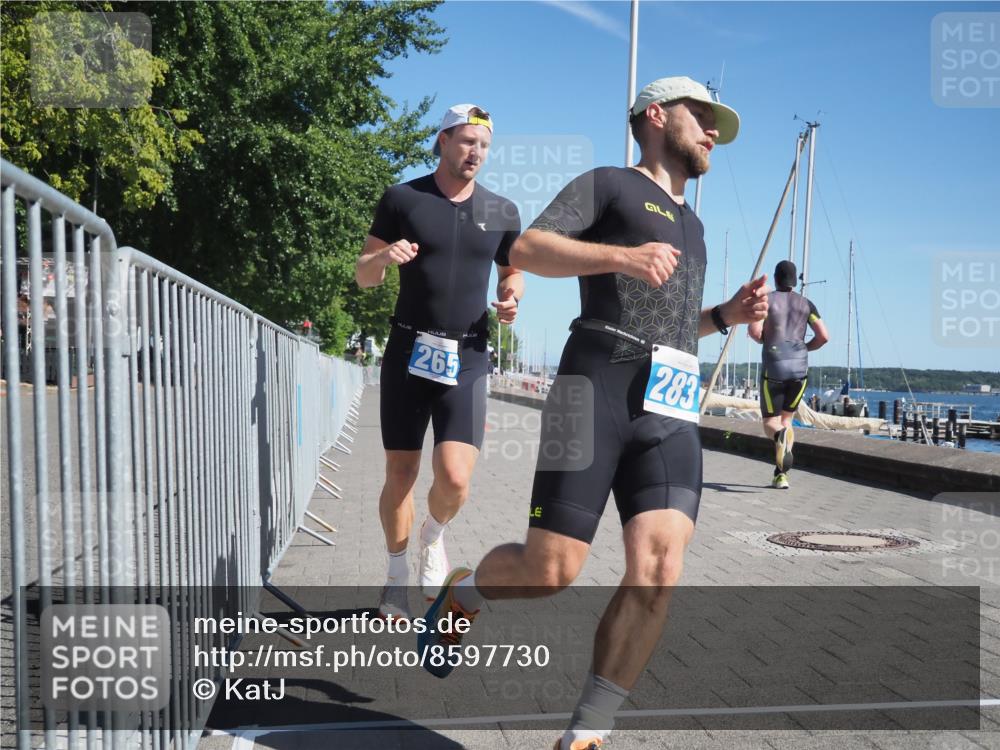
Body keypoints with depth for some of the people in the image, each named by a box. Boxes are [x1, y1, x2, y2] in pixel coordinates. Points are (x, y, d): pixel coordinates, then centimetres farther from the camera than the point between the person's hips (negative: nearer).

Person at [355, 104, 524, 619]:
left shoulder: (501, 212, 6)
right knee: (400, 475, 4)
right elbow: (365, 276, 5)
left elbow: (513, 272, 20)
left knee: (455, 479, -13)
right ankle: (398, 572, 26)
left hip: (466, 359, 1)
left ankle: (434, 536, 21)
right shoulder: (402, 199, 1)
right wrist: (383, 257, -18)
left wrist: (510, 298, -3)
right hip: (408, 351, 0)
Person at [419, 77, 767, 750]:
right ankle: (463, 594, 26)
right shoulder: (608, 183, 10)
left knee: (657, 574, -14)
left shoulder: (692, 225, 32)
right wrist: (621, 255, -20)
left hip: (673, 410, 6)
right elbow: (527, 249, -5)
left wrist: (727, 315, 20)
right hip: (599, 390, -6)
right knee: (550, 573, -8)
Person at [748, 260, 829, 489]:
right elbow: (823, 336, 4)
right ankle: (781, 474, 4)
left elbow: (754, 330, -10)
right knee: (787, 418, 16)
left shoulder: (766, 299, 5)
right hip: (800, 366, 3)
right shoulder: (806, 304, 12)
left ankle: (780, 435, -33)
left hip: (773, 366, -3)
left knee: (770, 422, 6)